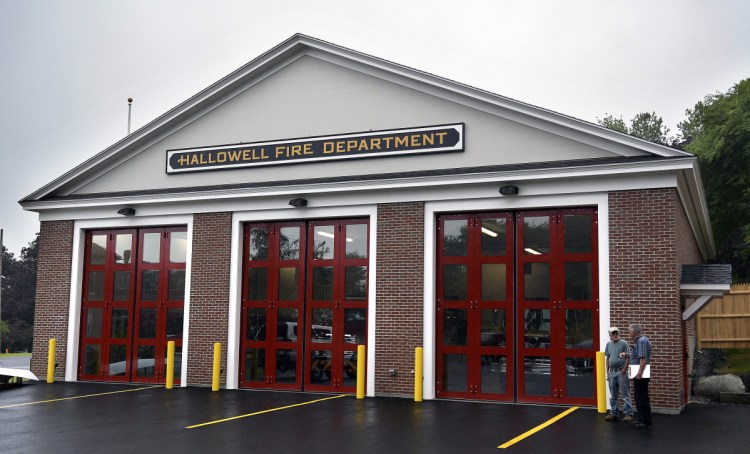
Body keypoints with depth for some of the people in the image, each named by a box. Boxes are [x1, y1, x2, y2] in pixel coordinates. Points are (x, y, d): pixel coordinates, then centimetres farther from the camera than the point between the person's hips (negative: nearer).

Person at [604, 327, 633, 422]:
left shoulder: (624, 343, -5)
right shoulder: (608, 344, 12)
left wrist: (624, 369, -15)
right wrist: (607, 370, 9)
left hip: (621, 372, -6)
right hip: (612, 372, 6)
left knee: (625, 394, -5)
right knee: (613, 395, 12)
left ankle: (628, 414, -3)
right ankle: (613, 413, 19)